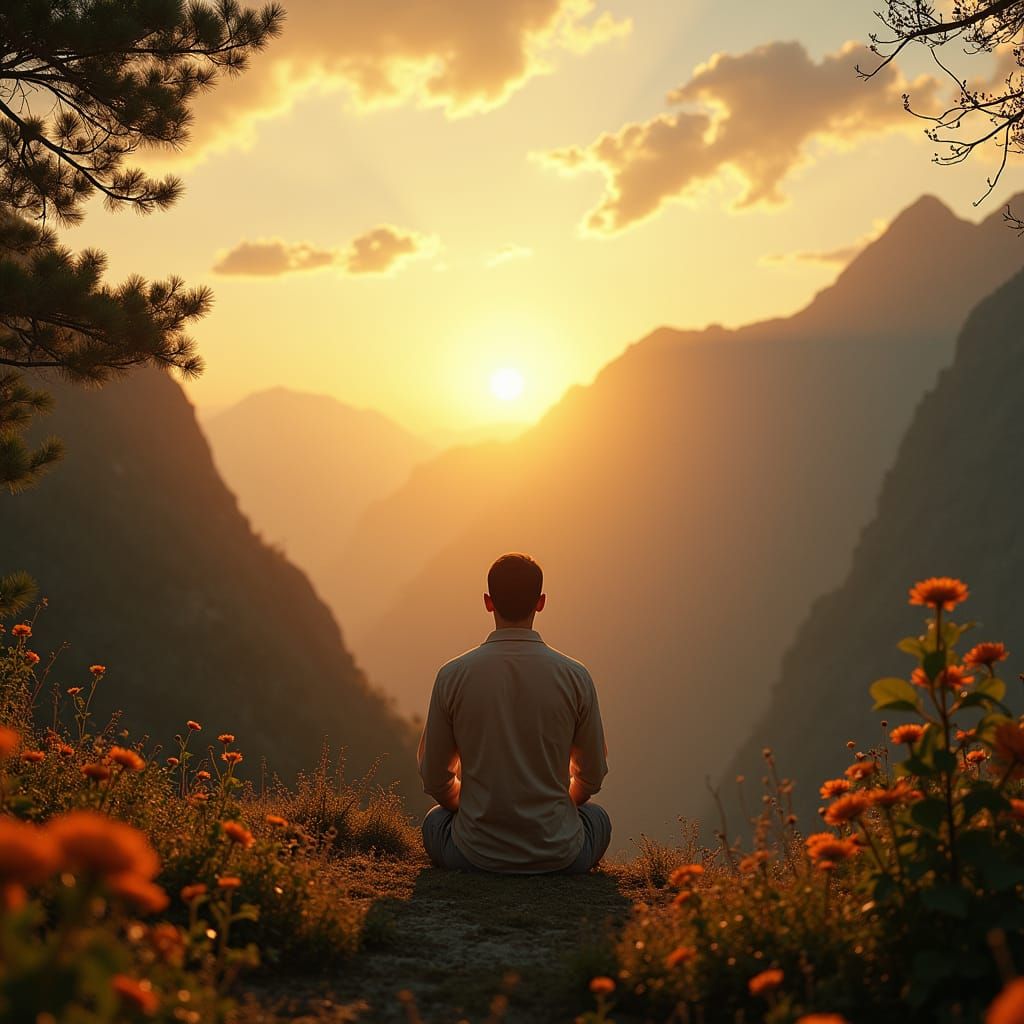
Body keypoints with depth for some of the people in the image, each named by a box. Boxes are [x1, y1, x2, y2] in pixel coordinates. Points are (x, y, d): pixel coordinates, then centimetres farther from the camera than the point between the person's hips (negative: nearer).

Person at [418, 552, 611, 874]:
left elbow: (435, 779, 1)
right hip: (557, 855, 0)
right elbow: (592, 776, 4)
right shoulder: (575, 676, -8)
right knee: (597, 817, 35)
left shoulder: (453, 675, -8)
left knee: (435, 820, 35)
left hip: (475, 856, 0)